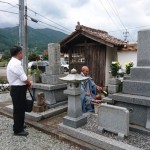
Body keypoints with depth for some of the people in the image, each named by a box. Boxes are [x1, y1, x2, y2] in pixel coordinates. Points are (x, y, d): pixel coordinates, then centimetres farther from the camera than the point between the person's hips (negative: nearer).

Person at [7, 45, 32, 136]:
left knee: (20, 108, 22)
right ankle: (18, 130, 14)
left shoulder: (14, 63, 12)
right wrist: (29, 84, -2)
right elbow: (24, 78, -20)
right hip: (18, 90, -11)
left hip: (18, 89, 11)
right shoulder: (15, 64, -22)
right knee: (18, 109, 1)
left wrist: (27, 83, 5)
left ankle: (19, 125, 39)